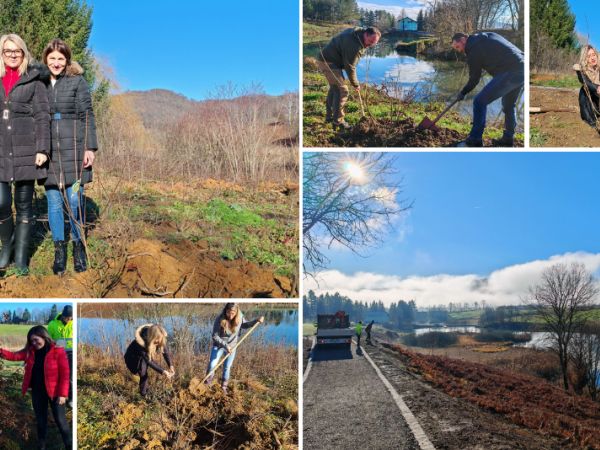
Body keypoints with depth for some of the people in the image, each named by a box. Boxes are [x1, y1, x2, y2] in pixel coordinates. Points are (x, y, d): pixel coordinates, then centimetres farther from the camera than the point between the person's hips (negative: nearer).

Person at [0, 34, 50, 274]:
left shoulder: (34, 81, 3)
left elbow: (42, 117, -2)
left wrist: (42, 149, -11)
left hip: (26, 151, -2)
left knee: (24, 205, 4)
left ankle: (21, 257, 12)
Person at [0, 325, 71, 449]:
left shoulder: (58, 352, -15)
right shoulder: (30, 351, 3)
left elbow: (65, 374, -15)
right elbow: (15, 355, -4)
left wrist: (62, 393, -18)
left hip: (54, 392, -5)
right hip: (37, 391, 5)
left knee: (60, 420, 3)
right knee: (40, 420, 18)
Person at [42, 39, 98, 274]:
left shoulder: (77, 82, 2)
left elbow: (87, 116, 0)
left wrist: (90, 148, -6)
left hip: (73, 148, -2)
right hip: (49, 150, 2)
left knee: (74, 200, -2)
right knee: (54, 203, 4)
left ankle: (79, 248, 14)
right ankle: (59, 251, 13)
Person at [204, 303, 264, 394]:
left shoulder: (240, 317, -17)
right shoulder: (219, 319, -27)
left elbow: (245, 324, 5)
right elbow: (215, 336, -21)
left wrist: (256, 321, -9)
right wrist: (225, 345, -27)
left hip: (232, 347, 2)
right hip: (218, 345, -2)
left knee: (227, 368, 12)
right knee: (212, 365, -10)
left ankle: (224, 387, 30)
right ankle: (208, 381, 17)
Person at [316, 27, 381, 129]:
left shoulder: (355, 32, 1)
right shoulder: (354, 45, -28)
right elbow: (350, 67, -20)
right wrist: (356, 84, -7)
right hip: (329, 63, -11)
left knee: (334, 88, 22)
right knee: (342, 90, -11)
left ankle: (329, 116, 33)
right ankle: (337, 121, -7)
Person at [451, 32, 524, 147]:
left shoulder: (473, 49, -2)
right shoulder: (487, 36, 21)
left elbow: (474, 79, 5)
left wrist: (463, 93, 20)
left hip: (509, 73, -9)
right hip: (522, 69, 9)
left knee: (480, 101, -5)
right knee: (509, 105, 26)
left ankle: (475, 141, -5)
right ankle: (508, 138, 33)